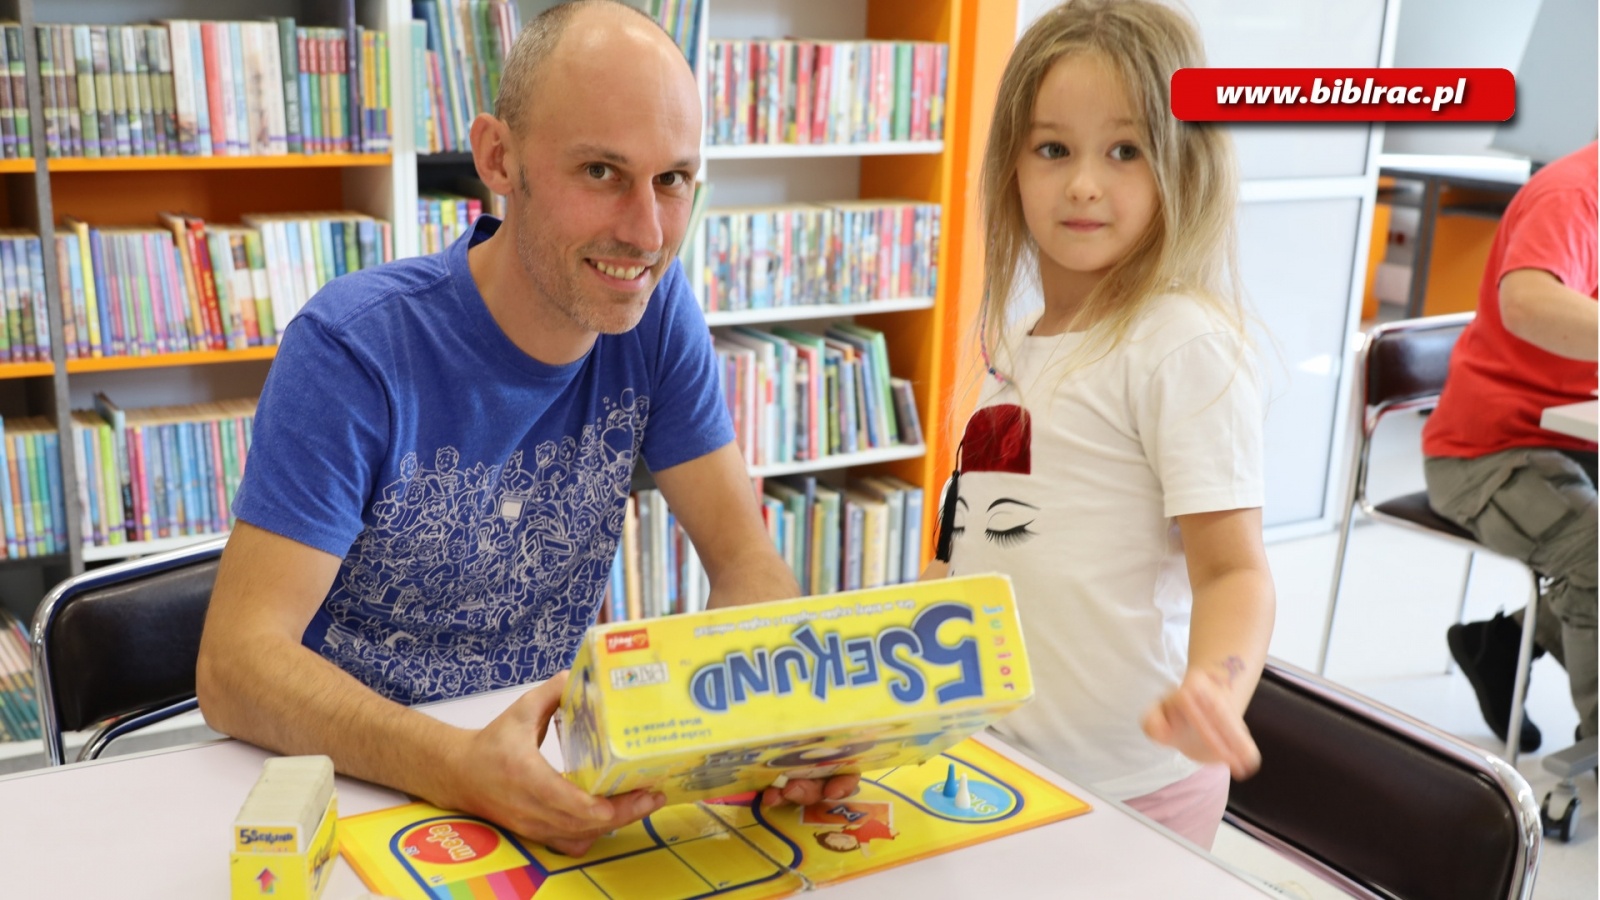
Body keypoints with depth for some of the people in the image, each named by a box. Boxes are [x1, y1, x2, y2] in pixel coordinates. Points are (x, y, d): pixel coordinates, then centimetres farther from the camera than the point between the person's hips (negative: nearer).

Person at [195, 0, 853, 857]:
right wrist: (462, 769, -39)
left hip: (561, 766, 4)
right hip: (351, 779, -4)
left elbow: (744, 557, -5)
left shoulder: (656, 312, -6)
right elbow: (237, 659, -21)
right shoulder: (353, 346, -18)